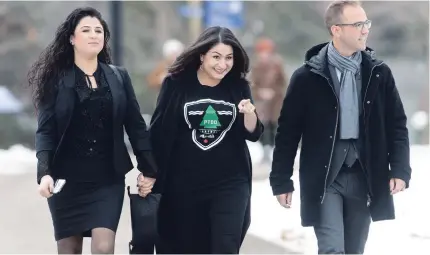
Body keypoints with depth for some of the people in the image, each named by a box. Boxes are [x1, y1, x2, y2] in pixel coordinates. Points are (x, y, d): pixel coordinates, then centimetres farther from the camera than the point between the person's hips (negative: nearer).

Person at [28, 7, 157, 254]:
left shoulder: (119, 77, 7)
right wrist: (44, 172, -19)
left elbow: (136, 126, 8)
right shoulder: (56, 79, 0)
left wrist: (149, 170, 4)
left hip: (108, 179, 1)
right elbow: (45, 130, -6)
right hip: (67, 179, -1)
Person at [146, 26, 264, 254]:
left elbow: (253, 134, 3)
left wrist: (249, 113, -18)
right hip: (184, 183, 0)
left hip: (230, 184, 0)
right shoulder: (176, 84, -4)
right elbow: (158, 131, 0)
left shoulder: (238, 87, 1)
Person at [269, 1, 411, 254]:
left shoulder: (379, 73, 3)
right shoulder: (308, 77, -5)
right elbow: (288, 131, -1)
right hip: (323, 178, -3)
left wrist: (400, 169, -5)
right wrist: (281, 181, -1)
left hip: (364, 176, 3)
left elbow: (397, 124, 6)